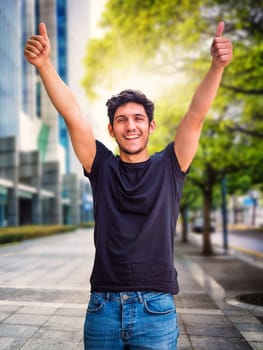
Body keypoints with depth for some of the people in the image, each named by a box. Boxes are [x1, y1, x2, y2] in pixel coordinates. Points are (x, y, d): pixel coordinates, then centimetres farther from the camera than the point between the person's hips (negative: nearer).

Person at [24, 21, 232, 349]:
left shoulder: (168, 167, 3)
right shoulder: (102, 168, 4)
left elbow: (195, 116, -9)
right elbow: (72, 115, -5)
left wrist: (217, 66, -22)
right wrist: (44, 64, -15)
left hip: (156, 309, -1)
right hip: (102, 306, 1)